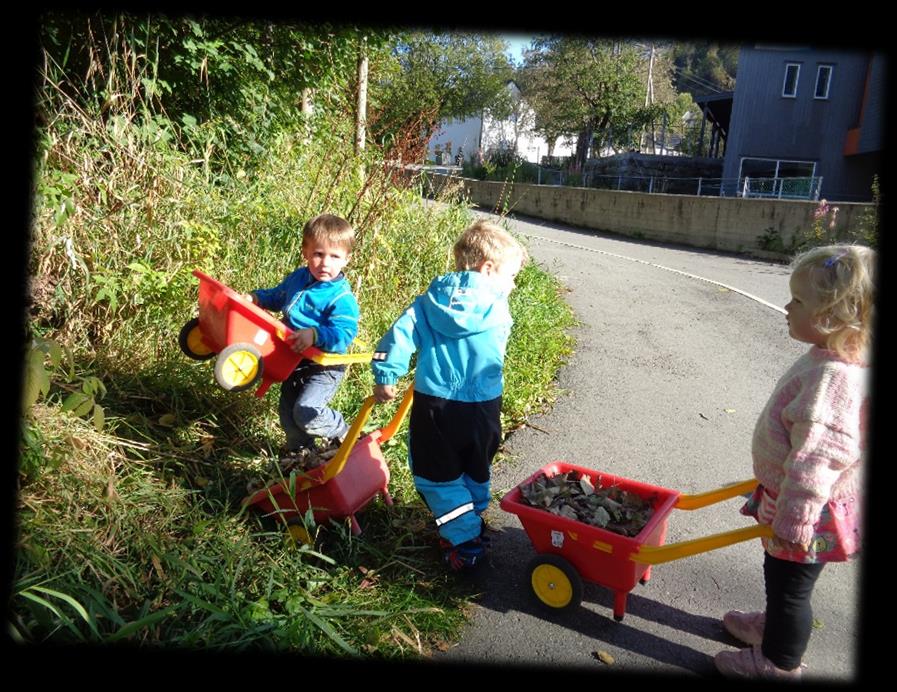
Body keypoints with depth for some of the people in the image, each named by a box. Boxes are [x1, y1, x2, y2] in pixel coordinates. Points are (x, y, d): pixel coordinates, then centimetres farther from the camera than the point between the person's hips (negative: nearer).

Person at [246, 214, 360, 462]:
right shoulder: (297, 278, 1)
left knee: (305, 412, -19)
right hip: (295, 360, 8)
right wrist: (255, 297, 5)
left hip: (324, 366, -8)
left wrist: (315, 335, -46)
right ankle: (299, 450, 43)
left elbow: (344, 334, -32)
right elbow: (277, 296, 21)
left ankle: (342, 434, 10)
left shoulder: (342, 297, -23)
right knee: (287, 409, 17)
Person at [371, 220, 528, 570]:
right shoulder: (498, 309, -2)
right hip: (484, 406, 1)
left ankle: (465, 541, 10)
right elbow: (494, 353, 9)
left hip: (434, 404, -1)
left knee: (436, 476, 14)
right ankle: (471, 523, 40)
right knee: (475, 472, 24)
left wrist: (385, 375, 4)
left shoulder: (432, 300, 1)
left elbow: (402, 333, -5)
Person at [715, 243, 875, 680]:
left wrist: (794, 521, -25)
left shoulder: (834, 377, -33)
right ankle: (775, 625, 51)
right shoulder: (831, 361, 0)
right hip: (790, 501, 9)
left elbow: (816, 457, -32)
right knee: (781, 576, 28)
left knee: (790, 582, 11)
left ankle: (778, 661, 32)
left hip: (809, 513, -9)